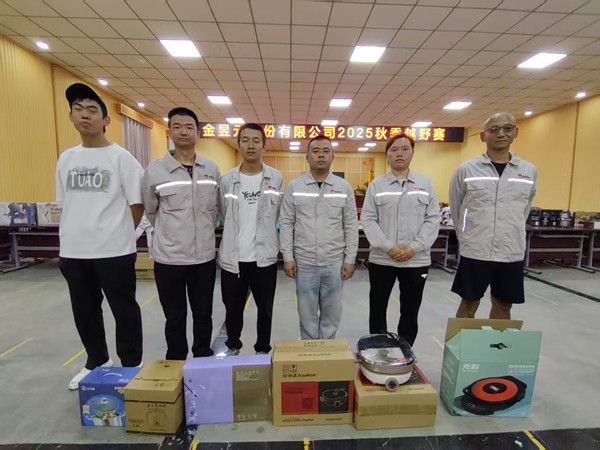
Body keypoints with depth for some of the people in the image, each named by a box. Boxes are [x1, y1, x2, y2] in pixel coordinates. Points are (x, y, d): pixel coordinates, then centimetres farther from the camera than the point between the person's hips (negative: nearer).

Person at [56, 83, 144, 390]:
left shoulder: (121, 158, -7)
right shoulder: (65, 159, 9)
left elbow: (137, 205, -6)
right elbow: (66, 204, 17)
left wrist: (118, 235, 0)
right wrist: (71, 239, 12)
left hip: (114, 250, -6)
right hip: (73, 251, 6)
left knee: (124, 310, 5)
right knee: (84, 311, 18)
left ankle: (131, 365, 24)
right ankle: (97, 362, 39)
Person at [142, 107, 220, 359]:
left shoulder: (212, 169, 2)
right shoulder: (155, 170, -5)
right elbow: (150, 212, 6)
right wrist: (171, 235, 10)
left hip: (204, 256, 2)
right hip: (169, 257, -2)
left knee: (203, 315, 15)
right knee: (175, 318, 13)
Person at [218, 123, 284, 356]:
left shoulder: (276, 178, -1)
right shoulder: (227, 179, 1)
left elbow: (278, 215, 5)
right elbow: (224, 214, 10)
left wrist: (261, 233, 6)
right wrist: (238, 234, 10)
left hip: (264, 256, -1)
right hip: (233, 256, 1)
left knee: (265, 308, 13)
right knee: (233, 308, 16)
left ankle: (263, 350, 35)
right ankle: (232, 347, 41)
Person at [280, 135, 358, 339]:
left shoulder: (344, 187, 3)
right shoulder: (294, 186, 1)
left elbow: (351, 226, 3)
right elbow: (286, 224, 1)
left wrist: (350, 259, -1)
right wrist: (288, 257, -4)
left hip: (334, 263, 1)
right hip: (304, 263, 0)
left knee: (331, 314, 13)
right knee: (307, 314, 12)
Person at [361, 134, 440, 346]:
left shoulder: (425, 183, 5)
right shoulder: (376, 184, 2)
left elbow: (433, 219, 0)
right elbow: (368, 219, -5)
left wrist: (414, 248, -12)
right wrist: (389, 247, -15)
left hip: (416, 259, 1)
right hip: (381, 259, 0)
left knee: (410, 312, 13)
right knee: (377, 310, 11)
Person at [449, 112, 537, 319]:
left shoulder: (529, 171, 4)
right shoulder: (466, 170, -5)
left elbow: (525, 209, 16)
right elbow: (455, 210, 5)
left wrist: (512, 234, 15)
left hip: (512, 253, 3)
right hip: (475, 252, -3)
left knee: (503, 305, 16)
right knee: (469, 304, 8)